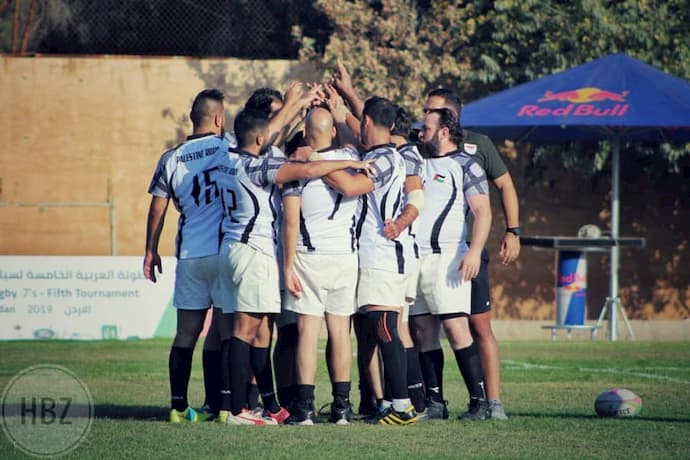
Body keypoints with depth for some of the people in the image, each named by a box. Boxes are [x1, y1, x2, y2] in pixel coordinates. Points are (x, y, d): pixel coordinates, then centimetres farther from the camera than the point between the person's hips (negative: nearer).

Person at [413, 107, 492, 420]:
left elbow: (483, 212, -6)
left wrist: (474, 251, -18)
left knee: (457, 329, -13)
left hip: (445, 258, -7)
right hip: (411, 259, 7)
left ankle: (479, 400, -13)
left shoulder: (464, 166, 3)